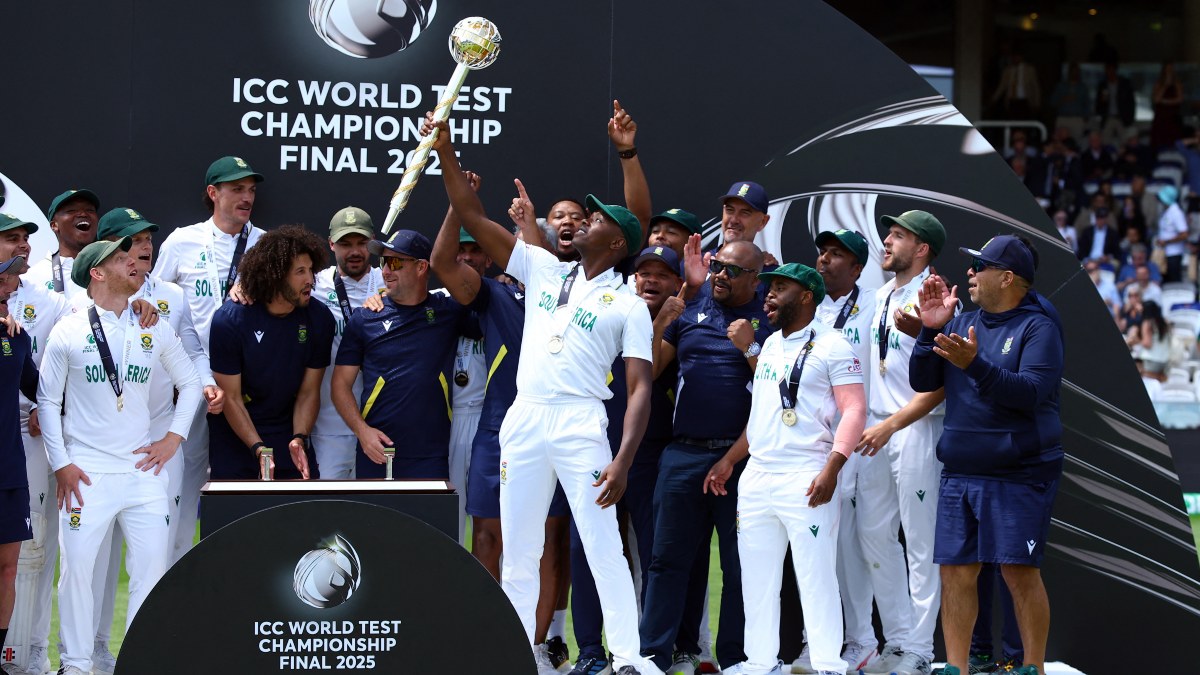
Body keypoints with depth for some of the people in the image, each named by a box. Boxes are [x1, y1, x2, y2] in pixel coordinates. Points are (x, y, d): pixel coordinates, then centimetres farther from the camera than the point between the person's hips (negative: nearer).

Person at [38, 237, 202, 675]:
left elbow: (189, 383, 17)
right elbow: (48, 400, 4)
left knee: (152, 565, -2)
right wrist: (60, 463, -3)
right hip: (86, 471, -2)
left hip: (142, 467, 3)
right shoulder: (68, 332, 2)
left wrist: (174, 437, 6)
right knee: (76, 566, -5)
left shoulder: (155, 330, 9)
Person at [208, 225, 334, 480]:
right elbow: (231, 398, -14)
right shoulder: (229, 320, -17)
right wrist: (258, 448, -24)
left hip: (289, 430, 3)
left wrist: (299, 439, -19)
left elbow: (309, 392, -3)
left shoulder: (319, 319, -8)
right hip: (235, 436, -3)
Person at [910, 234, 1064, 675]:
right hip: (959, 473, 6)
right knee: (955, 572, 3)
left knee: (1019, 572, -7)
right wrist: (931, 329, -4)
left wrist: (975, 365, -30)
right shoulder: (963, 324, 13)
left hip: (1018, 475, -6)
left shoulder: (1037, 328, -6)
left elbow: (1032, 393, -19)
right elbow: (922, 382, 10)